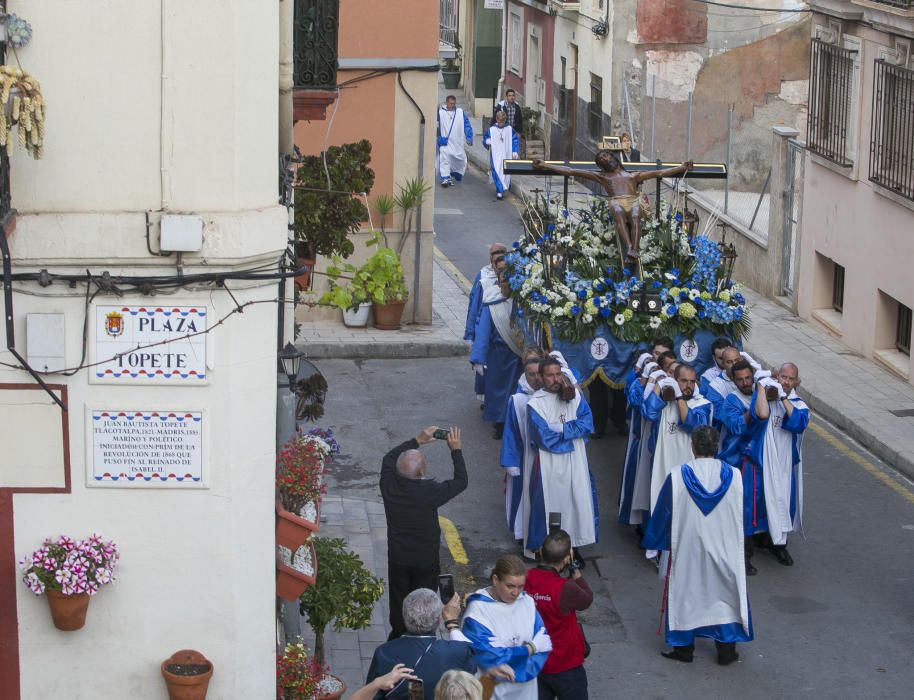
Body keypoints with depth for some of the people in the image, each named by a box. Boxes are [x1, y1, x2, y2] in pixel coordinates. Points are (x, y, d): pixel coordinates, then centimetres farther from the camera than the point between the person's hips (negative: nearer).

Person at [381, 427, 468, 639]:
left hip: (397, 557, 3)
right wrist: (456, 450, -10)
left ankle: (398, 634, 38)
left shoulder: (389, 485, -21)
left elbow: (389, 458, 2)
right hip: (425, 560, -3)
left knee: (399, 598, 22)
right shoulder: (430, 492, -32)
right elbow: (461, 482, -15)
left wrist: (417, 440, 3)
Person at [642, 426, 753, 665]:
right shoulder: (733, 476, -10)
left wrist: (655, 541, 12)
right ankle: (726, 648, 18)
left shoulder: (677, 477, -15)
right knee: (725, 592, 15)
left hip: (687, 548, -1)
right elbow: (741, 517, 3)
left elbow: (662, 515, -4)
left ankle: (683, 647, 21)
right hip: (725, 550, 1)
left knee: (685, 593, 14)